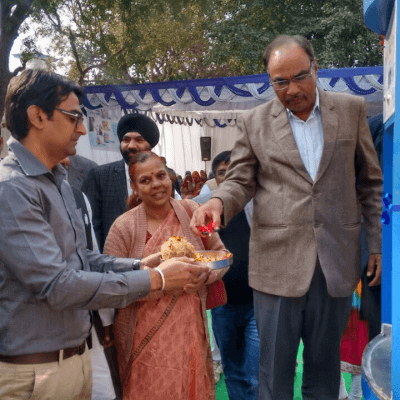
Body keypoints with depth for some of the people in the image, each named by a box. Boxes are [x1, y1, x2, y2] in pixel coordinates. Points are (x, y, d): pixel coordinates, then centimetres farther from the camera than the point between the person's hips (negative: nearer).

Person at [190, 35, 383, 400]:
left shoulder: (351, 110, 5)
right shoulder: (254, 122, 3)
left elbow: (371, 182, 8)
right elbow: (240, 181, 5)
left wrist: (378, 244, 4)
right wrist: (218, 201, -18)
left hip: (338, 260, 1)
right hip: (278, 262, -1)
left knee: (324, 360, 15)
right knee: (275, 365, 7)